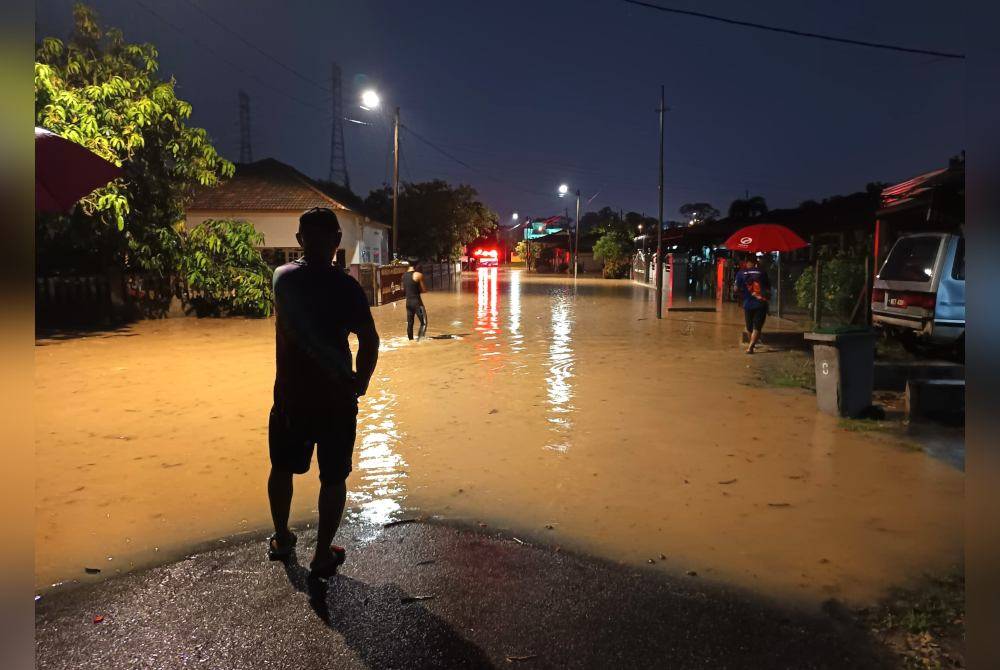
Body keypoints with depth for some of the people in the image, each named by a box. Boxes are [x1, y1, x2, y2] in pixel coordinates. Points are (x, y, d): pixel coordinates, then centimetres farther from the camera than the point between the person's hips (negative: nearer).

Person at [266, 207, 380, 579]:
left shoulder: (283, 277, -4)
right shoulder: (346, 286, -10)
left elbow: (303, 334, -17)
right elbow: (370, 342, -16)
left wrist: (349, 377, -15)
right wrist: (359, 382, -1)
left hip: (291, 395, 2)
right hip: (337, 399, -2)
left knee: (282, 467, 22)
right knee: (333, 478, 10)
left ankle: (281, 539, 38)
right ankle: (323, 555, 17)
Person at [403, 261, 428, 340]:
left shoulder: (404, 275, 7)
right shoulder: (418, 275, -13)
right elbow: (424, 290, -10)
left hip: (408, 301, 7)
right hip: (417, 301, -7)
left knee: (409, 323, 14)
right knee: (424, 323, -2)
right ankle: (420, 339, -13)